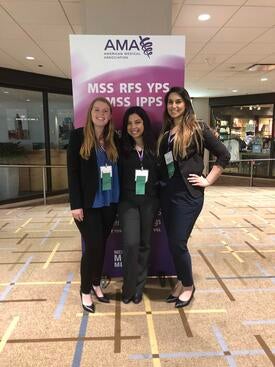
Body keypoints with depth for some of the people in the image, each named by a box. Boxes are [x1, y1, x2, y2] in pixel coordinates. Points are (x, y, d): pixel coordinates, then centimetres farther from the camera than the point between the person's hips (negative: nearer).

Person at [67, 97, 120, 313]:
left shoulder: (113, 139, 8)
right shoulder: (78, 136, -4)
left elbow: (118, 169, 9)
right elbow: (73, 171, -8)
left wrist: (120, 198, 2)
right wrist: (76, 204, -13)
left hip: (109, 202, 4)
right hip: (88, 203, -4)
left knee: (101, 245, 13)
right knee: (93, 246, -1)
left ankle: (96, 284, 33)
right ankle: (85, 291, 21)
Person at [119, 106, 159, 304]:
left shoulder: (154, 147, 3)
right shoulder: (122, 148, 1)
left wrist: (159, 199, -4)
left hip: (149, 201, 2)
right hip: (128, 201, -1)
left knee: (145, 243, 10)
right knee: (131, 243, -11)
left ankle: (139, 286, 29)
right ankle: (129, 288, 12)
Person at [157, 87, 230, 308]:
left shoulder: (198, 128, -5)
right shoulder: (165, 132, 12)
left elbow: (224, 155, -4)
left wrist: (208, 180, -7)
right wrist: (160, 184, 7)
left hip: (188, 194, -6)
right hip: (167, 194, 6)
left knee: (178, 243, -3)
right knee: (173, 243, 12)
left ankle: (189, 285, 22)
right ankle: (181, 282, 32)